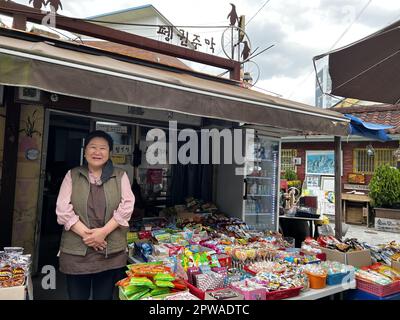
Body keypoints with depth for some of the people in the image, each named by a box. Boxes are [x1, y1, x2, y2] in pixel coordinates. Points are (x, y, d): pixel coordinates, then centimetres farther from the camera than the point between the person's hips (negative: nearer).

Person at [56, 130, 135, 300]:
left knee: (105, 297, 11)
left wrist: (103, 232, -14)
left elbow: (126, 207, -4)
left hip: (111, 252, 0)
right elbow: (63, 209, -2)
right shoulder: (72, 175, 6)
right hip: (76, 251, 1)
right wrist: (85, 234, -13)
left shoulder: (120, 176, 5)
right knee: (77, 296, 11)